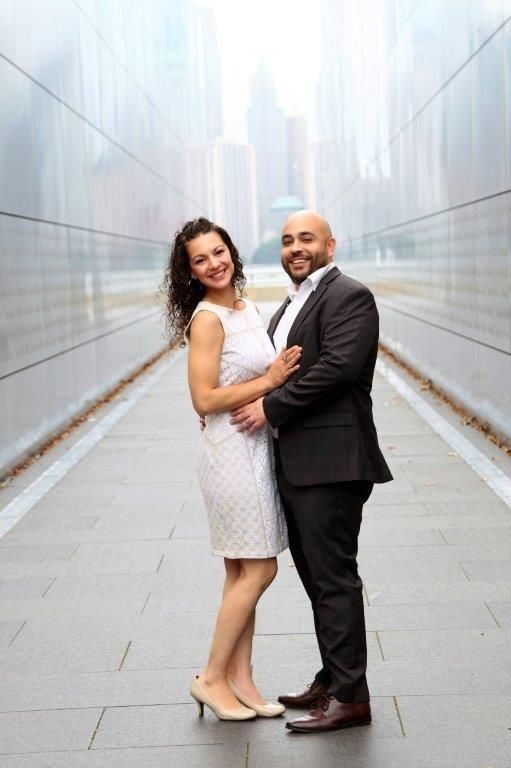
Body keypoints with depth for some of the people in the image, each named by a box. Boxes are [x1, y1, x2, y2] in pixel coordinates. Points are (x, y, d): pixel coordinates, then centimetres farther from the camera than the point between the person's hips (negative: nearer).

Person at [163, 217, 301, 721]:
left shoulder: (246, 309, 11)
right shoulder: (207, 319, -14)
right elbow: (204, 399, -19)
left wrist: (280, 373, 4)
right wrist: (270, 380, -18)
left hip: (254, 448, 8)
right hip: (231, 450, -8)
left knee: (243, 573, 12)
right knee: (258, 570, -4)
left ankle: (240, 679, 20)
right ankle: (212, 678, 8)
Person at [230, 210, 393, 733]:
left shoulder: (348, 297, -8)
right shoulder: (290, 306, 21)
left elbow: (337, 366, -20)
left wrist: (270, 406, -16)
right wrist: (243, 402, 5)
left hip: (330, 461, -9)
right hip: (295, 464, 10)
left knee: (333, 577, -5)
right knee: (316, 574, 15)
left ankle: (350, 697, 3)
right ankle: (333, 680, 26)